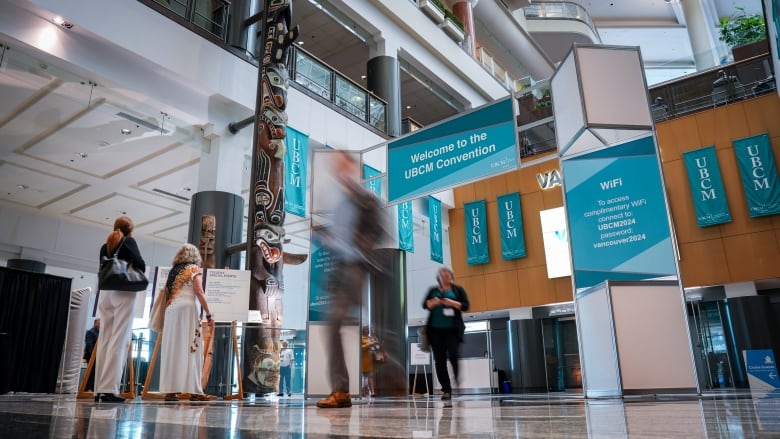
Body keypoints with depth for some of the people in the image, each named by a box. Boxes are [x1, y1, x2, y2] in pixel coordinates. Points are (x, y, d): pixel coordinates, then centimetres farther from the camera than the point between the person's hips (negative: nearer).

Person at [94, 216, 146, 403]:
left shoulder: (104, 247, 18)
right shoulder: (129, 241, 2)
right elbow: (140, 264, -9)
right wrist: (138, 277, 9)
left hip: (105, 293, 6)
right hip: (123, 292, -6)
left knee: (104, 340, 5)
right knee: (119, 340, -8)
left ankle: (99, 389, 3)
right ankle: (109, 389, -14)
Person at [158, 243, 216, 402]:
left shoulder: (172, 271, 21)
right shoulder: (194, 269, 5)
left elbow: (164, 294, 16)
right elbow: (199, 292, -7)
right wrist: (208, 314, -7)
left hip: (171, 310, 6)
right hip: (187, 308, -5)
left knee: (172, 350, 4)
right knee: (190, 349, -7)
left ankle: (170, 390, 2)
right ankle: (194, 390, -9)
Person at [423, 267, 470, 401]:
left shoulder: (458, 289, 11)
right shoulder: (433, 291, 18)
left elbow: (465, 305, 2)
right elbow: (425, 305, 9)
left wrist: (452, 303, -13)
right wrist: (434, 302, -11)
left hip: (452, 329, -3)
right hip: (436, 330, 3)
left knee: (453, 356, -15)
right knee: (439, 360, 1)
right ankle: (446, 390, 6)